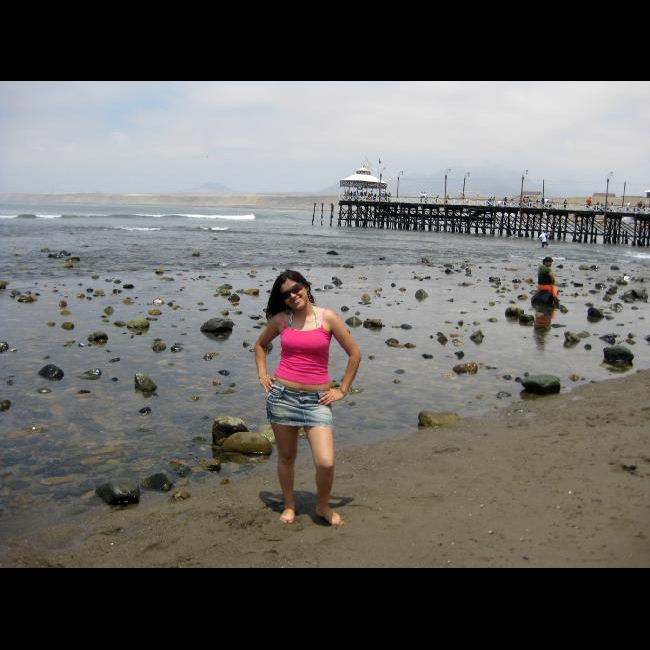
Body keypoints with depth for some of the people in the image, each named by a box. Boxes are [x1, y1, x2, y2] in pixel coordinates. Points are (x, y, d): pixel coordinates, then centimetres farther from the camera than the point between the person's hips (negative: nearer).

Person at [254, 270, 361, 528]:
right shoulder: (280, 319, 4)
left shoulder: (328, 317, -3)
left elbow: (355, 353, 3)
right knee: (286, 457, 12)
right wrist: (262, 375, 11)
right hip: (282, 395, 2)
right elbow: (260, 344, 23)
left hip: (317, 399, -2)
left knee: (326, 463, -10)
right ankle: (289, 506, 35)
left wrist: (342, 390, 3)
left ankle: (323, 506, 18)